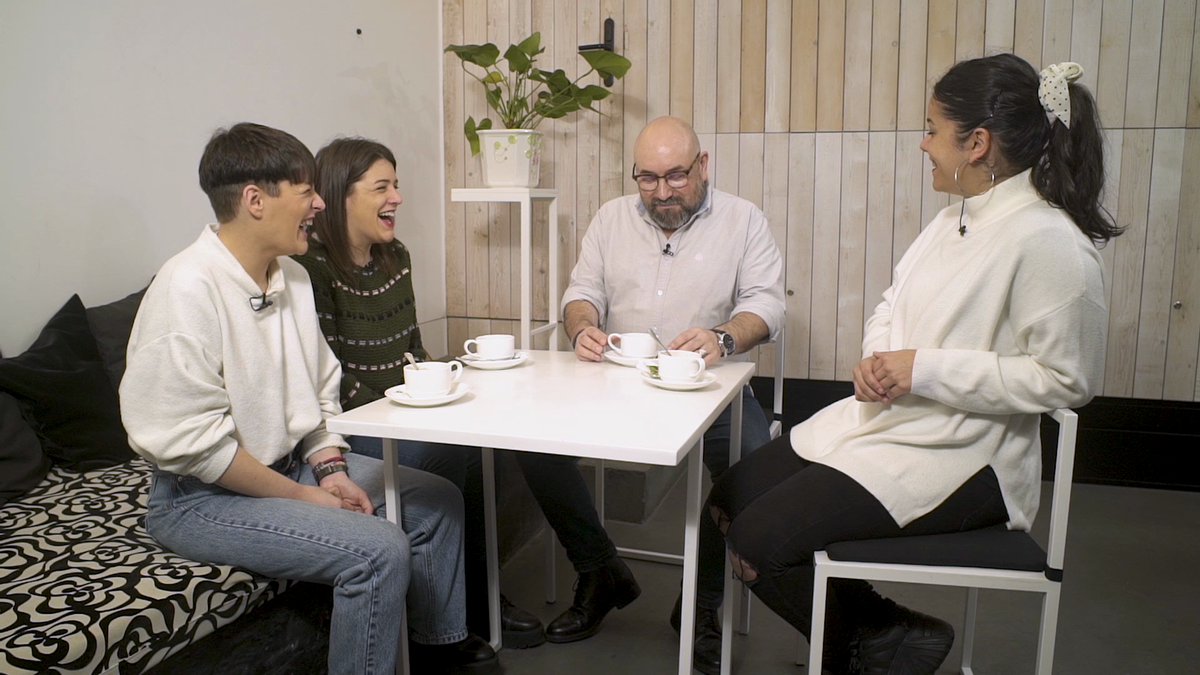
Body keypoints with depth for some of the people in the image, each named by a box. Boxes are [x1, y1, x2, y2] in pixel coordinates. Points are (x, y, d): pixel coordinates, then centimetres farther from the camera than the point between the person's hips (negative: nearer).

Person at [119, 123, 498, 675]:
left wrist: (331, 470, -6)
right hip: (204, 497, -9)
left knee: (436, 502, 8)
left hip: (291, 462, 9)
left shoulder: (292, 276, 4)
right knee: (379, 549, -25)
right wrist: (302, 496, -19)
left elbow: (320, 390, 9)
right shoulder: (188, 289, -23)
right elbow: (191, 439, -24)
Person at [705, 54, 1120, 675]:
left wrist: (925, 369, -21)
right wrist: (875, 356, -7)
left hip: (958, 458, -9)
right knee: (726, 504, 6)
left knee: (756, 545, -17)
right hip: (879, 419, 9)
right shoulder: (955, 221, 9)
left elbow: (1065, 379, -19)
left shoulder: (1048, 242, -18)